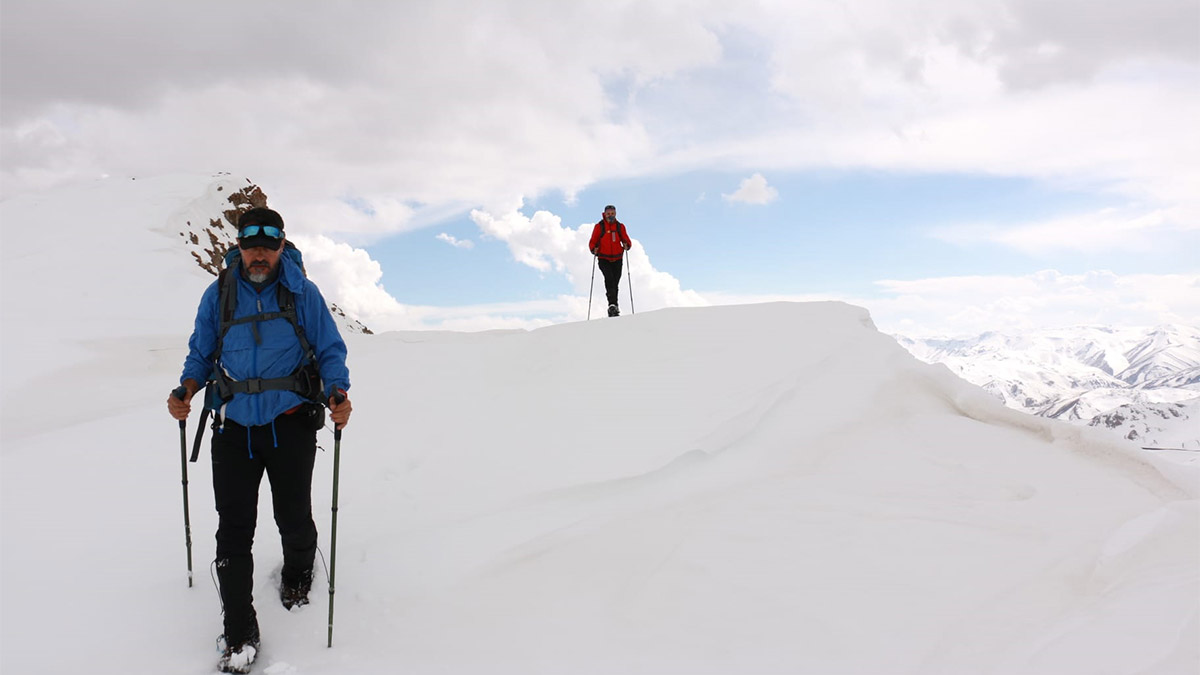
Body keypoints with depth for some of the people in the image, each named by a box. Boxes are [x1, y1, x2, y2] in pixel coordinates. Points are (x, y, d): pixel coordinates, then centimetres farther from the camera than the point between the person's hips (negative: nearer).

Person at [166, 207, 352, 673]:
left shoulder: (303, 293, 3)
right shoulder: (218, 294, 8)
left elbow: (330, 351, 5)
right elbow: (201, 352, 17)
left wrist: (338, 394, -13)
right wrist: (185, 391, -2)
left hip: (290, 423, -1)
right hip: (234, 425, 2)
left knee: (294, 519, 6)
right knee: (234, 529, -1)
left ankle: (297, 575, 41)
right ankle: (240, 635, 9)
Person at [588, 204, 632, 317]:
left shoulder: (620, 226, 9)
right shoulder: (599, 226, 2)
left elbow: (627, 241, 10)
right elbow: (592, 242, 3)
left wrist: (626, 245, -12)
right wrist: (594, 249, -17)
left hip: (617, 259, 3)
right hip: (604, 259, -3)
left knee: (615, 283, 4)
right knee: (609, 278, -25)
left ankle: (613, 309, 14)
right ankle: (612, 304, -31)